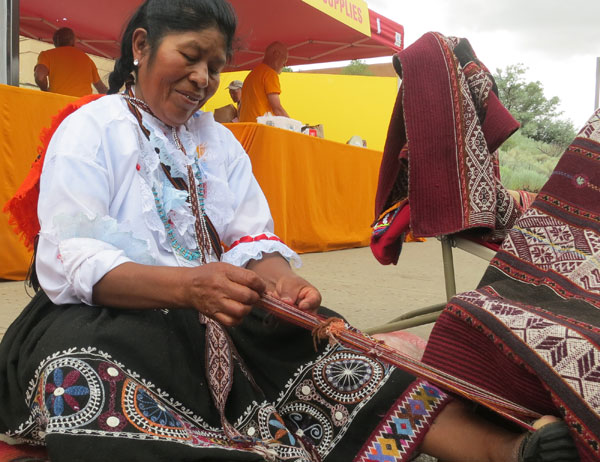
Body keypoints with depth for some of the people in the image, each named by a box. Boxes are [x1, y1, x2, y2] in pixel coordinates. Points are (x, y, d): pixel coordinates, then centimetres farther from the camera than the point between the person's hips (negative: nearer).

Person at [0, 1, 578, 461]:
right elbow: (70, 262, -14)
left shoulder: (220, 142, 17)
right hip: (101, 316, -4)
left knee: (313, 344, -20)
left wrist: (276, 277, -18)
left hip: (210, 317, 5)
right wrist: (188, 287, -31)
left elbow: (254, 239, 8)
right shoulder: (90, 129, 0)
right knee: (89, 373, -38)